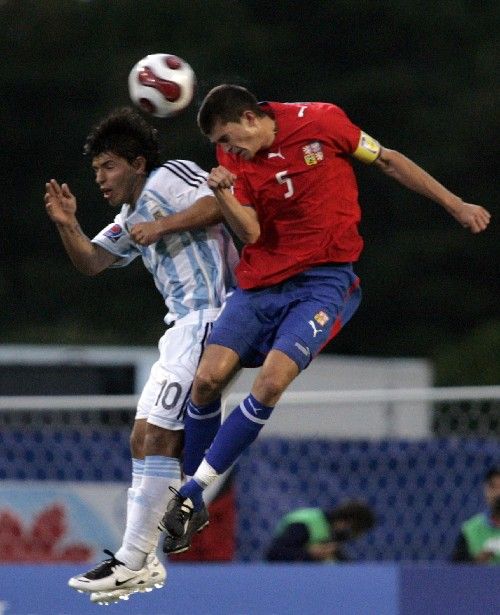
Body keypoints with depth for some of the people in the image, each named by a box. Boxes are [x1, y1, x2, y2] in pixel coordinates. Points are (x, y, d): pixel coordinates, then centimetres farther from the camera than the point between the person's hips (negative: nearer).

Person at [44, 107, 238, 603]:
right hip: (184, 326, 11)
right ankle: (141, 561, 8)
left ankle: (133, 560, -16)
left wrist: (163, 225, -18)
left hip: (207, 315, -11)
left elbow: (218, 205, -17)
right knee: (144, 437, 7)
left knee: (159, 437, -14)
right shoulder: (130, 219, 26)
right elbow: (91, 262, 22)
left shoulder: (170, 176, -2)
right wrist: (67, 226, 7)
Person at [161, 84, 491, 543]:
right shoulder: (234, 156, 2)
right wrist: (223, 196, -26)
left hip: (324, 280, -4)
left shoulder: (321, 122, -7)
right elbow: (250, 232, -6)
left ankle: (193, 493, -14)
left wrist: (456, 206, 8)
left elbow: (389, 162, 4)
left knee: (272, 380, -22)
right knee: (208, 377, -13)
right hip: (260, 279, 4)